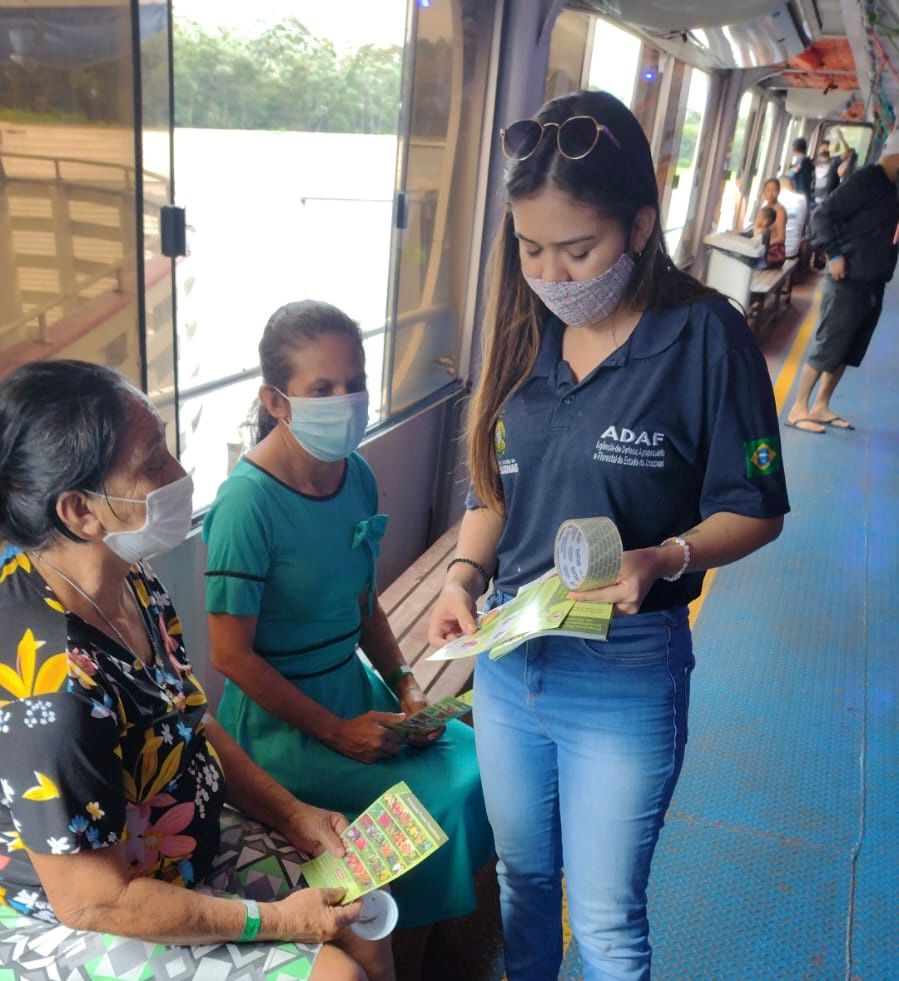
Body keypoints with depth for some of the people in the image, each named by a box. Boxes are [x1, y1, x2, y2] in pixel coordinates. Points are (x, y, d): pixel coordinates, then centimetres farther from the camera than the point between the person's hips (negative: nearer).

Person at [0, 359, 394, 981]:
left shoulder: (131, 581, -8)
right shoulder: (54, 682, -35)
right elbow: (94, 902, -26)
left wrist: (292, 814, -1)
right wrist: (273, 920, -17)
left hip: (189, 842, 8)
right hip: (80, 927, -7)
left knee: (364, 923, 9)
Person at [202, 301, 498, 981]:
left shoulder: (357, 476, -1)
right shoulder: (248, 503, -23)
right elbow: (232, 654, -19)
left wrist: (404, 684, -1)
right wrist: (336, 731, -16)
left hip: (354, 688, 7)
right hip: (280, 718, -7)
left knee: (480, 765, 0)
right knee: (435, 806, -15)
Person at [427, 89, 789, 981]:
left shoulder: (704, 337, -15)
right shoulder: (524, 334, 0)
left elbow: (754, 509, -9)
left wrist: (663, 558, -27)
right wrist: (465, 573, -9)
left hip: (626, 676, -5)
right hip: (507, 659, 5)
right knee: (521, 876, 25)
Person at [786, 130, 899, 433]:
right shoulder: (866, 180, -12)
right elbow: (822, 214, -16)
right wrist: (835, 254, -18)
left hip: (872, 286, 9)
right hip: (849, 282, -9)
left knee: (847, 351, 11)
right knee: (826, 348, -6)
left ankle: (820, 408, 18)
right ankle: (798, 410, 0)